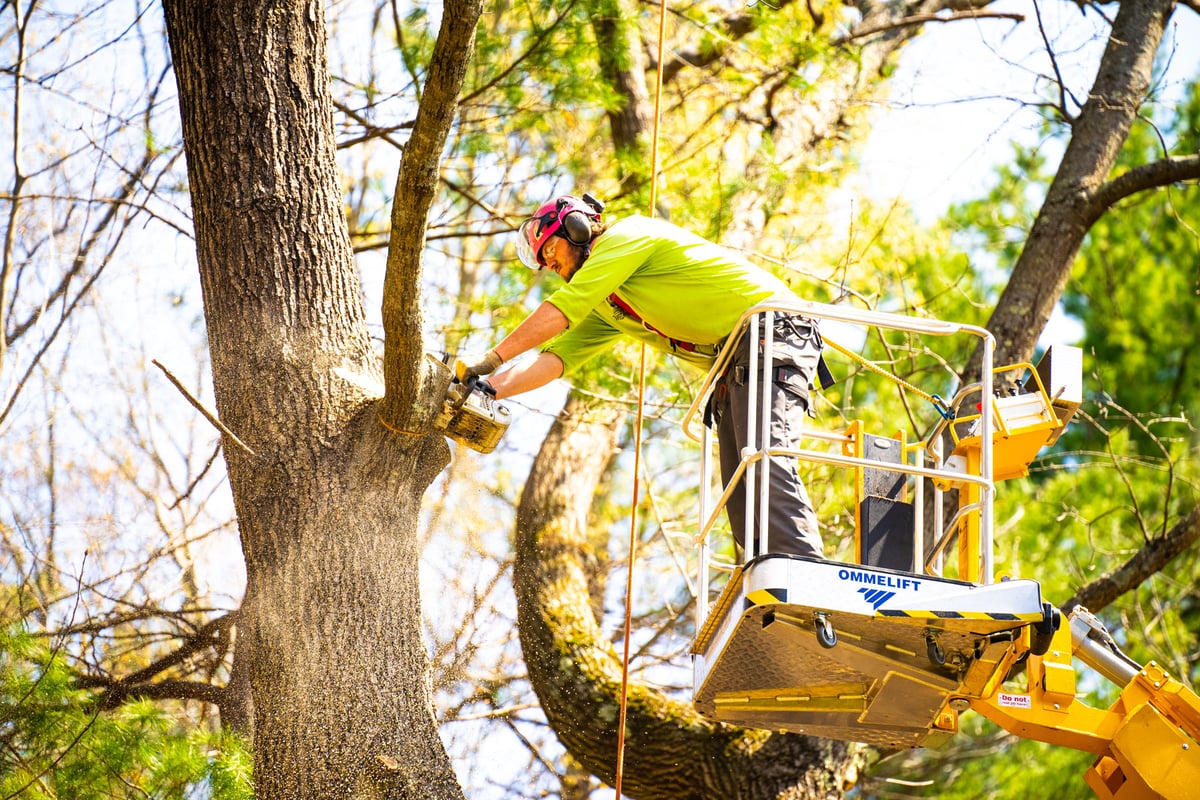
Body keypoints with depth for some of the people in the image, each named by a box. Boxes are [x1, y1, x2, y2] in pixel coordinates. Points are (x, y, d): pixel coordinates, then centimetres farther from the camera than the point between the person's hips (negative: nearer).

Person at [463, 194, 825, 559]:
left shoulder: (627, 235, -4)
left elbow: (561, 309, -12)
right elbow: (556, 356, 15)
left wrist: (492, 358, -9)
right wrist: (488, 388, 0)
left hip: (772, 328, -10)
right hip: (732, 365, 10)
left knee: (766, 461, -26)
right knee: (740, 499, -1)